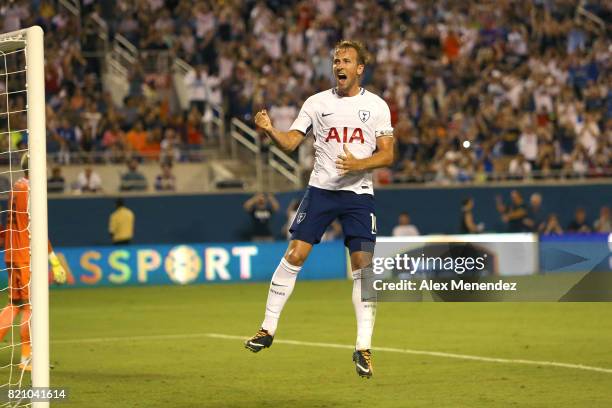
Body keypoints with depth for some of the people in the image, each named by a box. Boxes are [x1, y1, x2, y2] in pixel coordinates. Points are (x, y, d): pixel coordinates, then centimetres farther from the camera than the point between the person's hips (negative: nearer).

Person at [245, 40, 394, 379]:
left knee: (363, 264, -9)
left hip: (358, 192, -1)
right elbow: (290, 142, 0)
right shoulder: (317, 103, 5)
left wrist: (359, 164, -18)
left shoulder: (376, 106, 3)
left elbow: (387, 154, 0)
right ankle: (268, 329, 6)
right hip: (320, 188, 1)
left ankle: (363, 347, -2)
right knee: (294, 255, -6)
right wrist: (269, 130, -20)